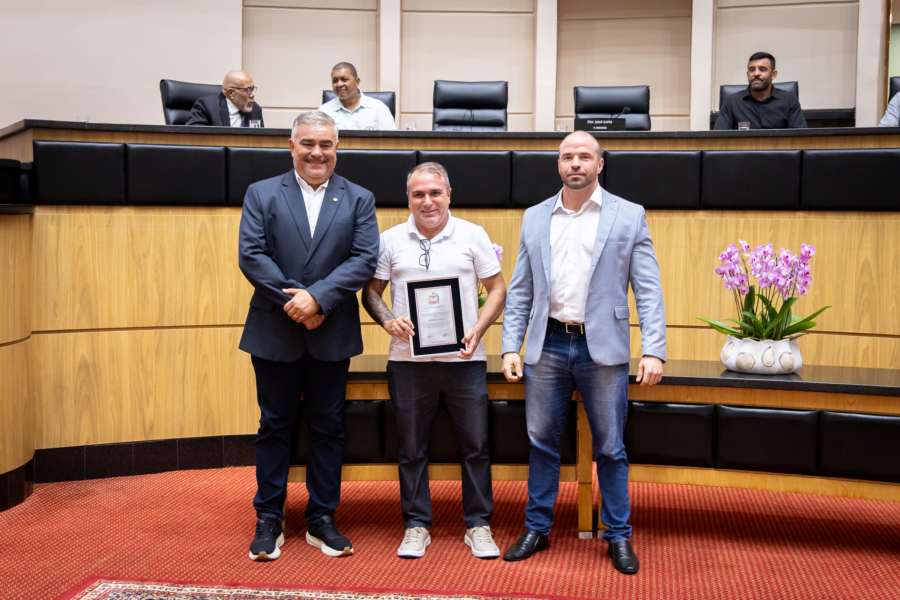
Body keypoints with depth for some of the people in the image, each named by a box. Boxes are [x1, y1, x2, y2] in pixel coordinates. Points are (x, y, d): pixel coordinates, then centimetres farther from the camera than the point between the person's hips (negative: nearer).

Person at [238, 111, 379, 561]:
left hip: (332, 335, 1)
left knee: (328, 427, 9)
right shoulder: (261, 194, 4)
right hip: (274, 333, 0)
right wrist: (292, 300, -15)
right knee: (274, 426, 8)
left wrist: (317, 297, -18)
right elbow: (251, 255, -6)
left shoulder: (359, 199, 5)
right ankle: (268, 521, 20)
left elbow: (365, 259, -6)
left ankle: (322, 520, 21)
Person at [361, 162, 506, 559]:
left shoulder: (472, 236, 3)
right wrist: (387, 320, -10)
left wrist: (478, 329, -10)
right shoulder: (391, 240, 6)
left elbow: (497, 288, 5)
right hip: (408, 361, 1)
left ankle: (478, 526, 18)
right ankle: (416, 526, 21)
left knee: (475, 446, 4)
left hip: (464, 359, -1)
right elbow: (371, 291, 10)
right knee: (411, 448, 8)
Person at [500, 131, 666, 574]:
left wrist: (654, 351, -12)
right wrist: (510, 347, 2)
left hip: (603, 350, -2)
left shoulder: (628, 217, 2)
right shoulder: (535, 218, 10)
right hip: (548, 347, 3)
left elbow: (648, 290, -2)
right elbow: (520, 291, 10)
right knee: (541, 443, 10)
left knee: (610, 449, 6)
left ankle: (619, 537, 21)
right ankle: (537, 529, 25)